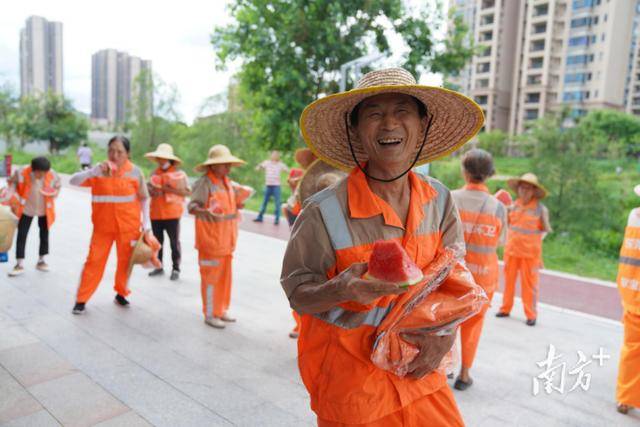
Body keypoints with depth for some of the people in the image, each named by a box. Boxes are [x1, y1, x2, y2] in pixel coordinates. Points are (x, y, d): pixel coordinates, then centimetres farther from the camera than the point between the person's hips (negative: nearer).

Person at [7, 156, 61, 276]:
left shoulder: (52, 175, -20)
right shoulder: (22, 173, -22)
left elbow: (57, 187, 0)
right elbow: (12, 182, -2)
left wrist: (53, 194, -20)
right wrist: (15, 195, -16)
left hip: (45, 210, 1)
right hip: (27, 208, -1)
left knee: (44, 234, 10)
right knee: (21, 235, -1)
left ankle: (41, 261, 27)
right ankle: (20, 264, 8)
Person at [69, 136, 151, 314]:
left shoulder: (135, 172, -5)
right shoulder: (98, 170, -3)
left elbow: (144, 198, 3)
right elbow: (73, 181, -12)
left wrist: (146, 223, 1)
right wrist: (94, 171, -27)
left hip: (128, 226, 0)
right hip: (102, 226, 0)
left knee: (125, 261, 10)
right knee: (94, 261, 1)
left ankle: (121, 293, 29)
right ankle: (81, 299, 12)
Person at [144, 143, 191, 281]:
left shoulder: (179, 174, -2)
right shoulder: (155, 173, 12)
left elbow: (187, 192, -6)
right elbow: (148, 188, 18)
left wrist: (171, 190, -16)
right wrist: (152, 192, -5)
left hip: (172, 214, -5)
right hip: (156, 213, 5)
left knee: (174, 242, 1)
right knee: (157, 241, 12)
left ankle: (175, 269, 10)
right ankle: (159, 267, 24)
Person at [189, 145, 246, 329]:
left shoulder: (227, 182, 11)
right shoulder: (204, 183, -14)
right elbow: (192, 206, -23)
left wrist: (236, 206, 9)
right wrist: (205, 212, -40)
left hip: (226, 240, 8)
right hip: (211, 239, -8)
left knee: (225, 276, 16)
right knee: (210, 277, 2)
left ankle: (221, 310, 30)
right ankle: (210, 315, 15)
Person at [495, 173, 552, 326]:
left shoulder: (540, 208, -7)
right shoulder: (513, 205, 2)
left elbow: (545, 230, -2)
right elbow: (506, 223, 14)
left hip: (530, 252, -3)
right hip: (511, 249, 3)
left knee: (529, 283, 4)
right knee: (509, 280, 11)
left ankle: (531, 315, 15)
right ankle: (505, 308, 24)